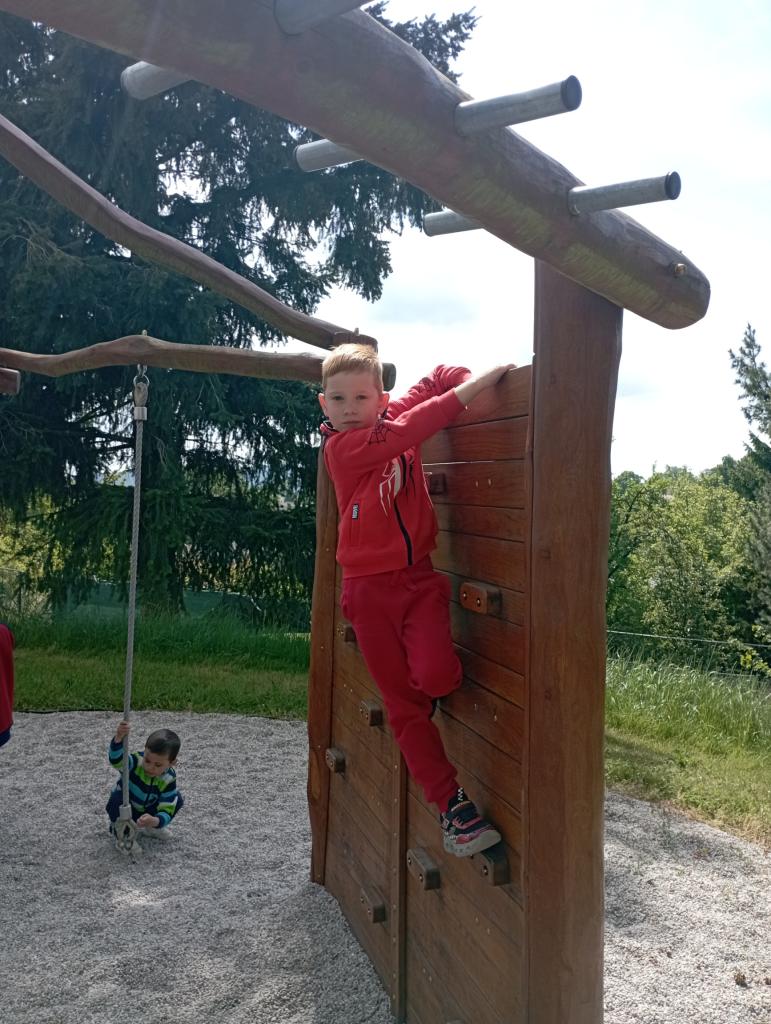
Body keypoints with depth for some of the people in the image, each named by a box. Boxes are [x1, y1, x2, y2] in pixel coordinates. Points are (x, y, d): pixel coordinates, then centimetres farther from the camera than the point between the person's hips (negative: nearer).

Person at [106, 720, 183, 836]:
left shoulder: (168, 781, -25)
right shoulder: (136, 762, -32)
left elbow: (167, 810, -30)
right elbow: (116, 759, -55)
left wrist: (155, 821, -54)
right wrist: (118, 739, -76)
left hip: (147, 812, 2)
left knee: (177, 799, -19)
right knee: (117, 797, -35)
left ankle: (151, 828, 4)